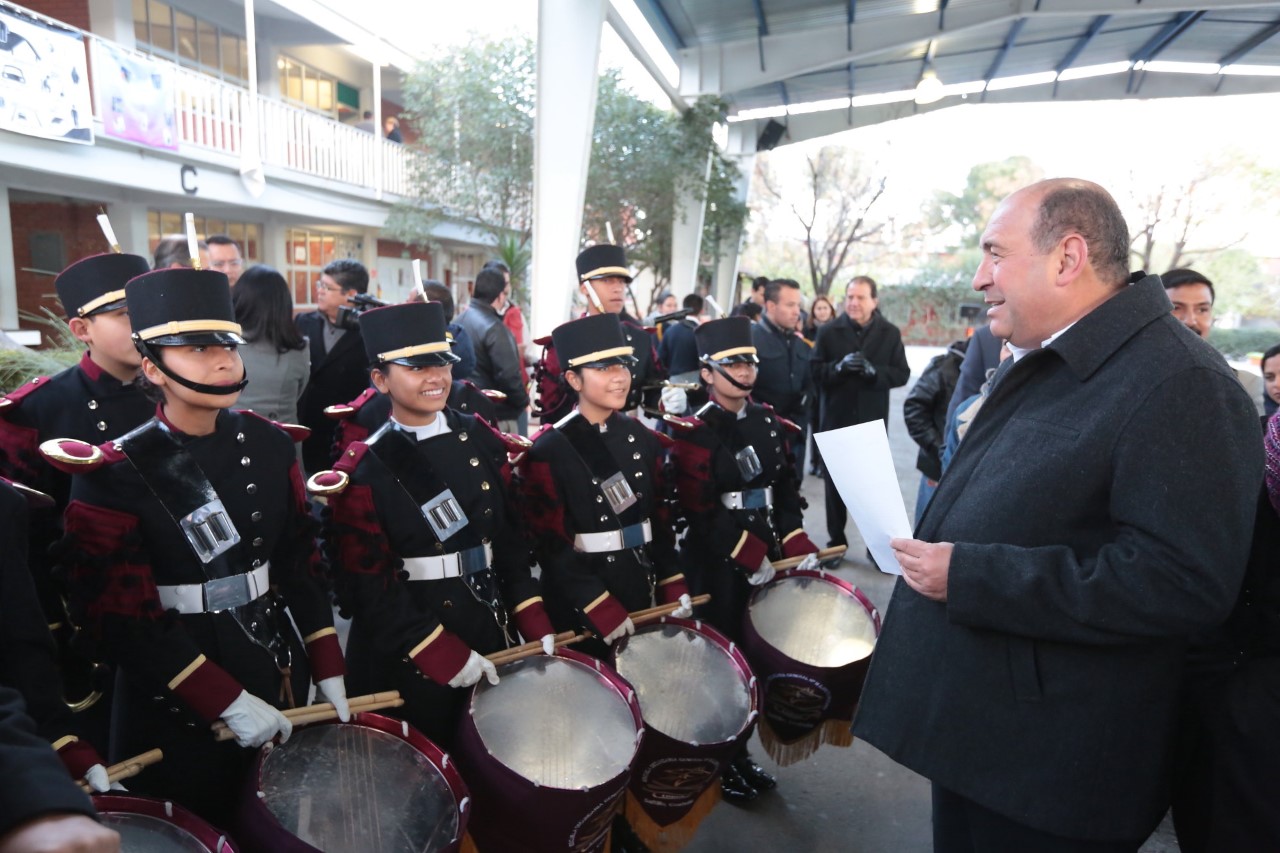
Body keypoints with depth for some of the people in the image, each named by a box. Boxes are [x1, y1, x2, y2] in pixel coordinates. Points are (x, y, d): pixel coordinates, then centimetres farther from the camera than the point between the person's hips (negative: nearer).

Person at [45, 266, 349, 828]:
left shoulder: (268, 444, -2)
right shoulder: (114, 474, -15)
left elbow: (300, 561, 3)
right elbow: (122, 619, -16)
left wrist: (327, 668, 1)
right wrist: (226, 700, -19)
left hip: (276, 669, 4)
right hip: (176, 701, -4)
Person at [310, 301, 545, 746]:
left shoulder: (480, 439, 1)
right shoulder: (366, 472, -13)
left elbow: (511, 537, 5)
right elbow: (368, 585, -14)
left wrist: (534, 621, -1)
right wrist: (439, 653, -20)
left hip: (487, 630, 5)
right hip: (407, 656, -4)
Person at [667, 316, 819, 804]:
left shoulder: (771, 425, 8)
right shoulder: (693, 433, -11)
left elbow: (787, 492, 10)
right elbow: (700, 513, -16)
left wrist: (798, 547, -2)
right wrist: (749, 554, -19)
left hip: (768, 558, 6)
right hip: (716, 566, -6)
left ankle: (741, 754, 33)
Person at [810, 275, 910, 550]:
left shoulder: (890, 333, 1)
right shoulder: (829, 331, 0)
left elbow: (902, 373, -3)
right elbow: (815, 372, -5)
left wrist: (874, 371, -21)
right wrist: (839, 367, -23)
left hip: (873, 420, 0)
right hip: (837, 418, 0)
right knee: (835, 482, 10)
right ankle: (836, 542, 24)